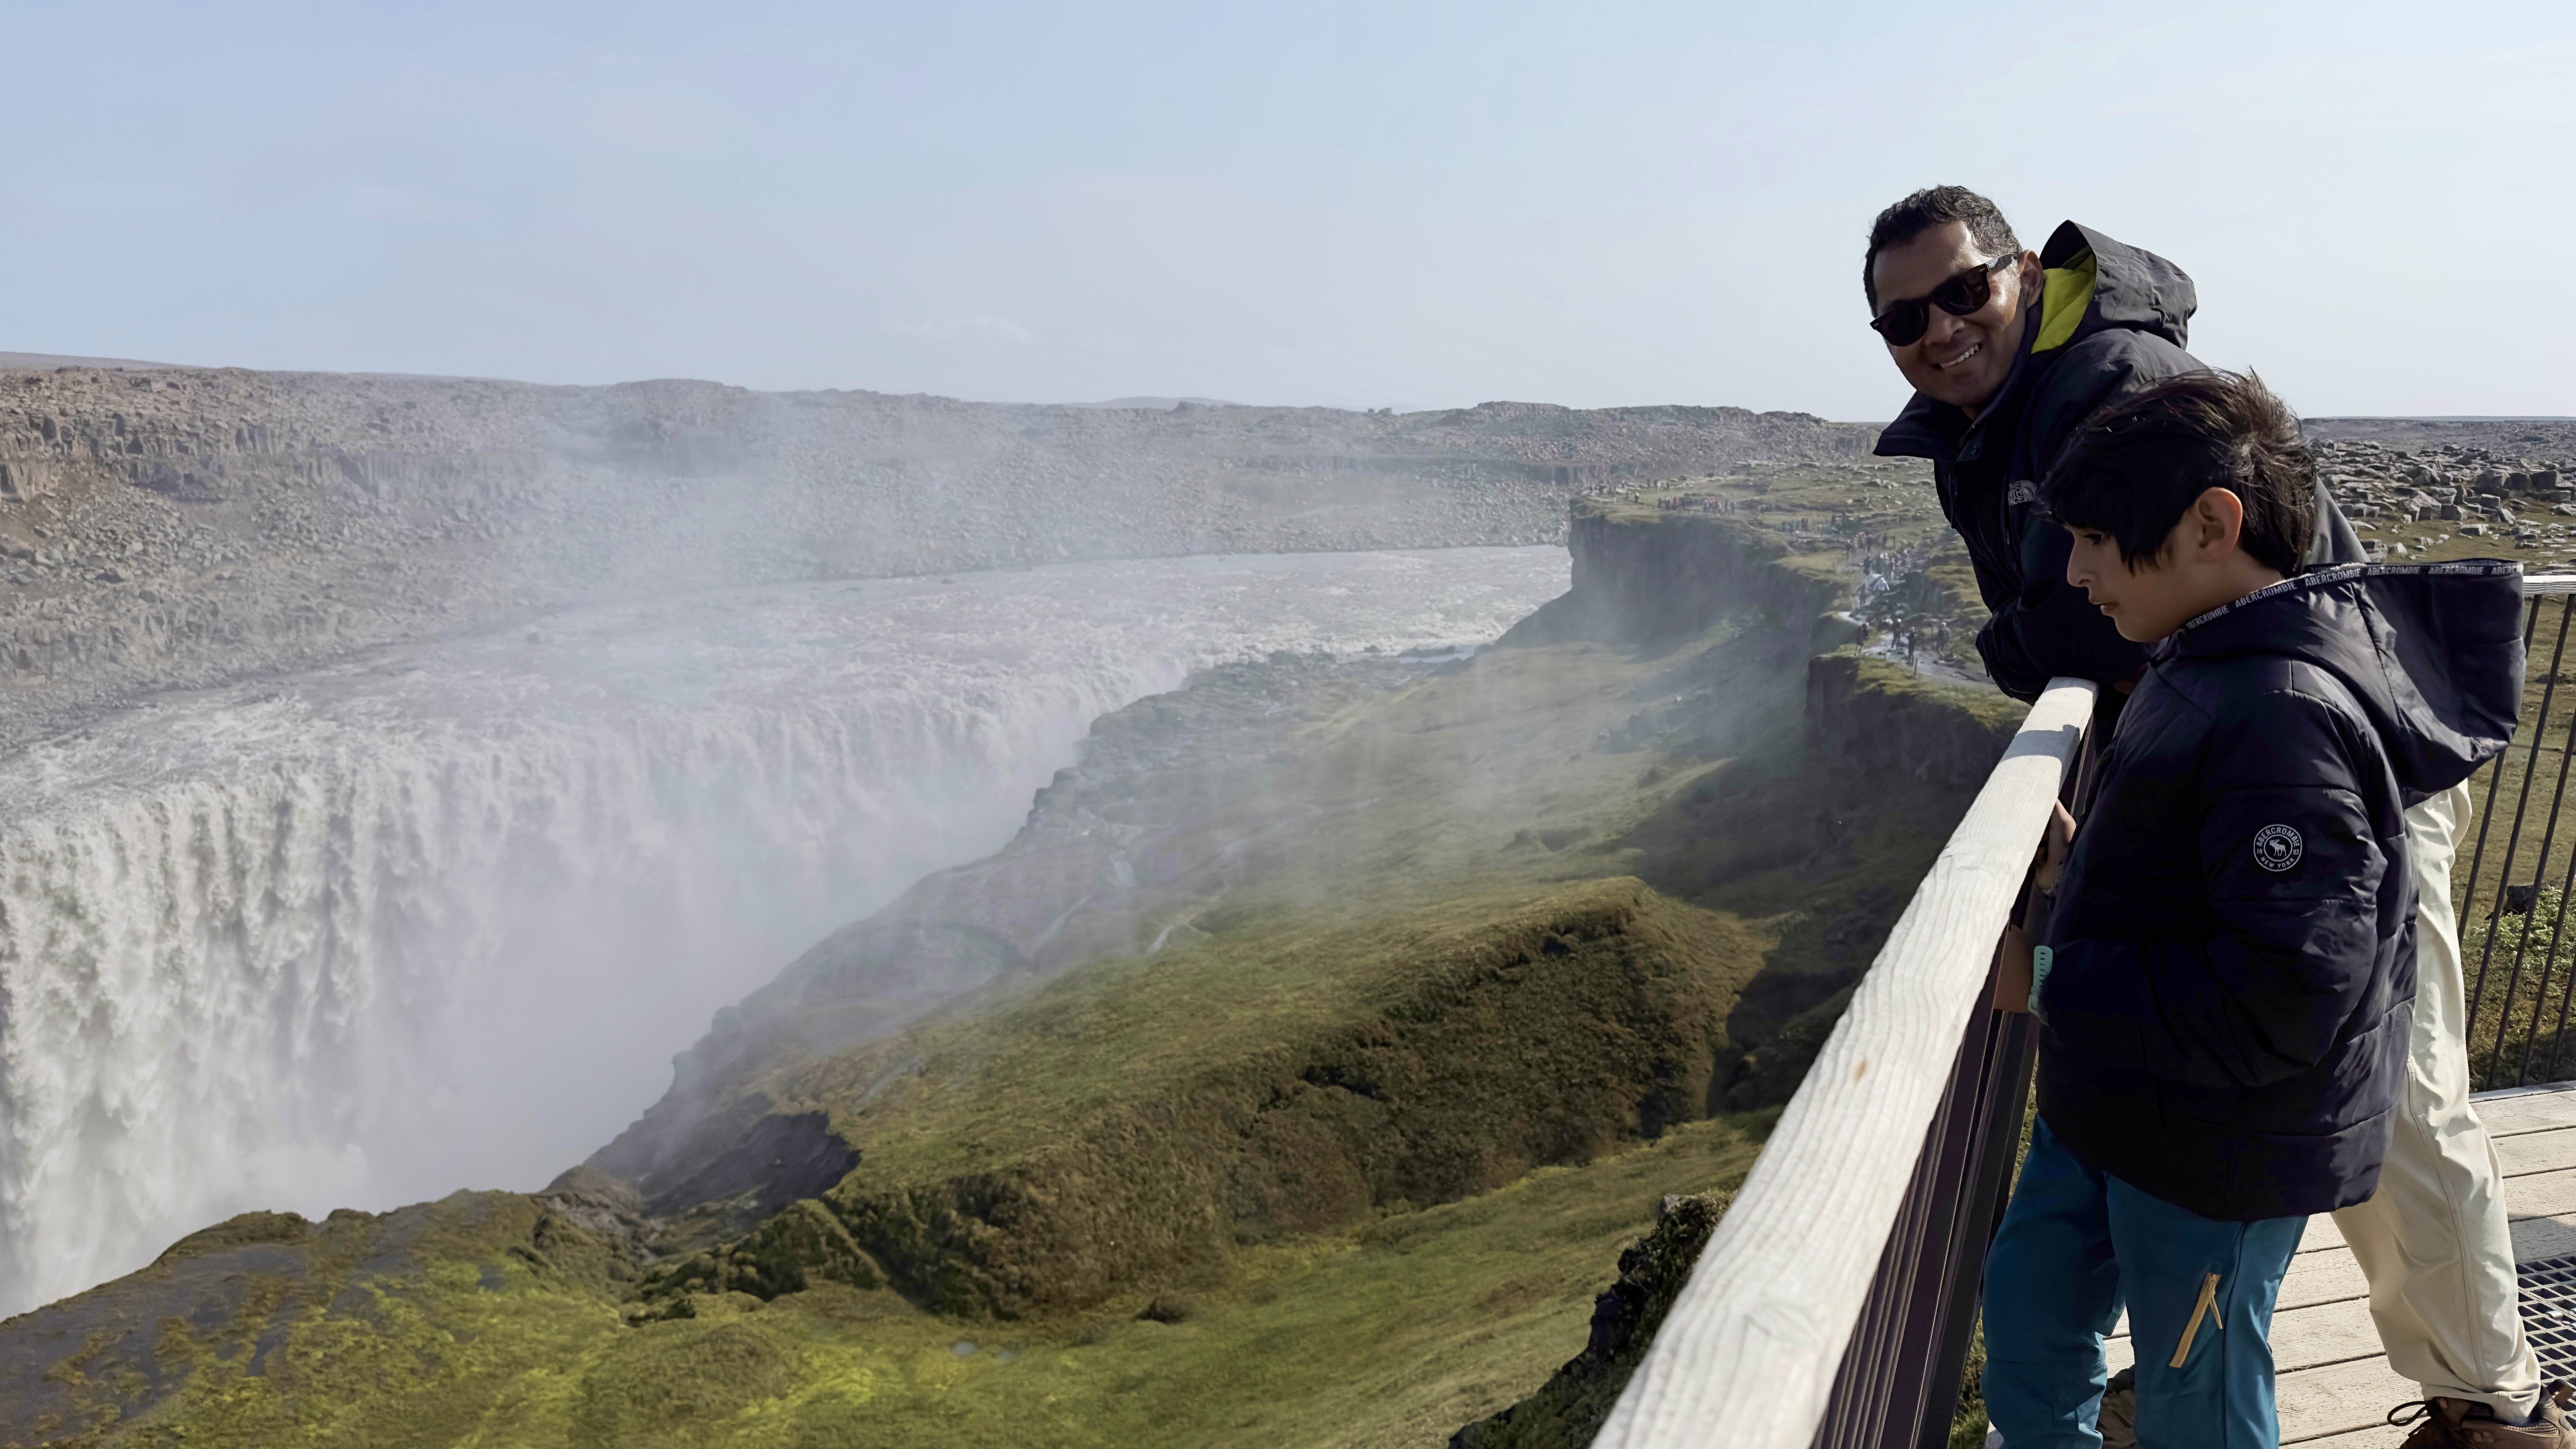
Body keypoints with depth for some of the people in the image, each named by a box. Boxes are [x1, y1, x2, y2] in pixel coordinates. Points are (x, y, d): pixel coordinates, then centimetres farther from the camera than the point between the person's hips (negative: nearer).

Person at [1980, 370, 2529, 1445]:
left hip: (2221, 1145, -9)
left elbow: (2279, 1006, -31)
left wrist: (2059, 984, -23)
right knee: (2027, 1300, 23)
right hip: (2117, 1102, 9)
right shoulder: (2207, 663, 1)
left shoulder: (2283, 720, -30)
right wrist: (2081, 869, 2)